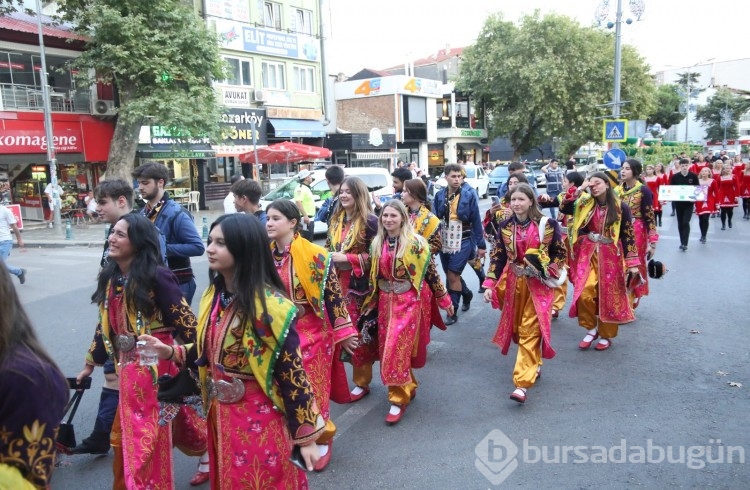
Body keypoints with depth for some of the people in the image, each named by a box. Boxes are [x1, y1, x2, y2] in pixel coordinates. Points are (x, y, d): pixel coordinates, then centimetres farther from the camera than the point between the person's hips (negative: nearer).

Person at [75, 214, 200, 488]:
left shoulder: (156, 276, -18)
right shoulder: (111, 277, 6)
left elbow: (186, 322, -17)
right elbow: (106, 325, 16)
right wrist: (90, 364, 22)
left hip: (157, 366, -7)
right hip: (128, 369, 7)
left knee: (150, 439, 4)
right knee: (125, 437, 19)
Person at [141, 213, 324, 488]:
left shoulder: (270, 305, -23)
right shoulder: (214, 295, 2)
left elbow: (292, 373, -20)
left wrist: (306, 436, -15)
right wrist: (172, 352, -3)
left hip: (259, 420, -7)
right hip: (220, 414, 7)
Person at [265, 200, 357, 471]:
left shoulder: (314, 254, -15)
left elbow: (333, 293, -12)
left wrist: (343, 331, -11)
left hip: (310, 331, -5)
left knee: (312, 388, 6)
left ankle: (321, 440, 27)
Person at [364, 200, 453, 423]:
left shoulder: (415, 243, -10)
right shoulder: (377, 243, 5)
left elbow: (430, 273, -5)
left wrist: (444, 300, 1)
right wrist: (370, 302, 18)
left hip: (409, 301, -5)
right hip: (386, 301, 6)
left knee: (397, 348, -8)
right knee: (387, 347, 9)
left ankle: (399, 399, 5)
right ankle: (408, 386, 30)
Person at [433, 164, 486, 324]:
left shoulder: (469, 194, -9)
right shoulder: (439, 195, 1)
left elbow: (476, 220, -6)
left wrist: (481, 245, -5)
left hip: (462, 241, -4)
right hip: (444, 241, 5)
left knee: (452, 276, -6)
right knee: (451, 275, 16)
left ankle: (452, 312, 8)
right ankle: (466, 294, 45)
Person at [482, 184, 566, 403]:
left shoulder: (547, 225, -7)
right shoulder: (505, 227, 2)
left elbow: (560, 252, 0)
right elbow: (497, 257, 0)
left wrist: (547, 271, -15)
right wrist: (490, 285, -8)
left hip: (538, 283, -4)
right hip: (514, 283, 4)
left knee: (530, 331, -9)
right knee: (516, 328, 12)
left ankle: (522, 383, -10)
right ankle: (533, 365, 36)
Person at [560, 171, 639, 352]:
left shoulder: (620, 207, -5)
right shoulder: (585, 203, 3)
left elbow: (628, 235, -3)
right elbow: (563, 208, -8)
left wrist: (632, 262, -6)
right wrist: (578, 191, -12)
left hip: (611, 256, -2)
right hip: (588, 255, 2)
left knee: (608, 297, 5)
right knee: (584, 294, -8)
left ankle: (606, 335, 22)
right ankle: (591, 330, 14)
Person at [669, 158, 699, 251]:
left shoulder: (693, 176, -4)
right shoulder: (675, 177, -3)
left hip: (689, 203, -2)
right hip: (678, 203, 2)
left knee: (686, 222, -10)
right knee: (680, 223, 9)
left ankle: (685, 244, -8)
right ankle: (682, 242, 21)